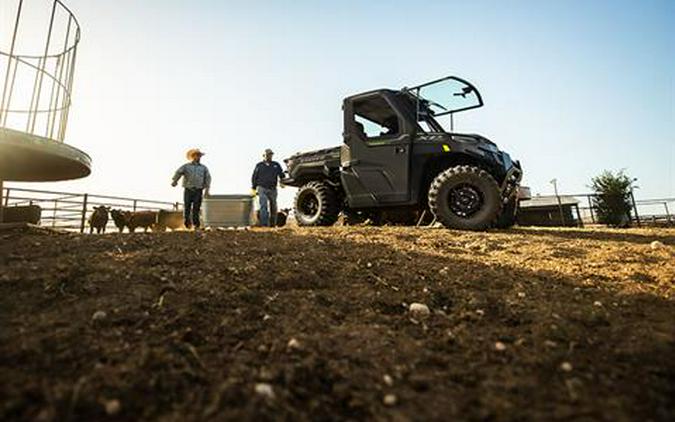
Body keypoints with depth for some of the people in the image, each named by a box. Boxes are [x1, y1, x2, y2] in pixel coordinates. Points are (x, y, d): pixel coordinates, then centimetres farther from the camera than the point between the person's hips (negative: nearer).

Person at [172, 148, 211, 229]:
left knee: (196, 208, -5)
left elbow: (208, 177, 3)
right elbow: (178, 172, -5)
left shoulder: (204, 167, 13)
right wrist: (175, 181, -25)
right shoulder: (186, 166, 10)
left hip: (198, 191, 0)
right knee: (187, 207, 0)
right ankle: (187, 222, 15)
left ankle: (196, 224, 0)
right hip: (188, 190, 0)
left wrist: (207, 189, -12)